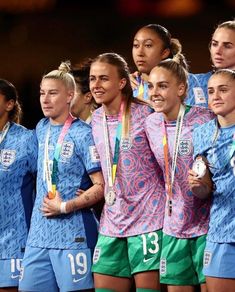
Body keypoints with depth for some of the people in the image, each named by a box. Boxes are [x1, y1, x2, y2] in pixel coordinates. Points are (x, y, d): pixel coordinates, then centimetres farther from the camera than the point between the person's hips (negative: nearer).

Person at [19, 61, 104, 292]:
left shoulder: (82, 134, -7)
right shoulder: (41, 130, 13)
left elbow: (101, 186, -10)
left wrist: (65, 207, -14)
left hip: (73, 236, -6)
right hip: (38, 235, 7)